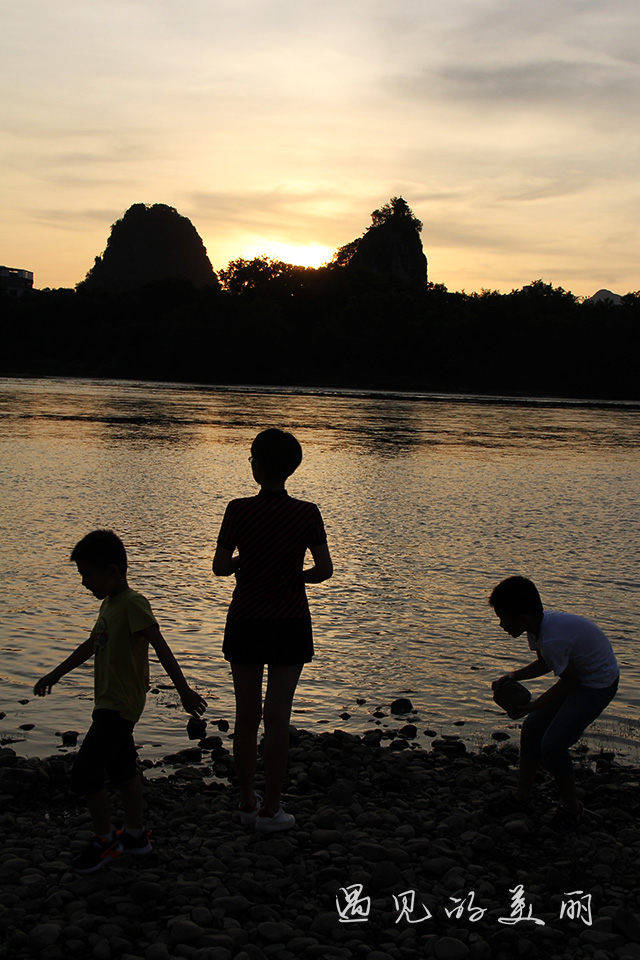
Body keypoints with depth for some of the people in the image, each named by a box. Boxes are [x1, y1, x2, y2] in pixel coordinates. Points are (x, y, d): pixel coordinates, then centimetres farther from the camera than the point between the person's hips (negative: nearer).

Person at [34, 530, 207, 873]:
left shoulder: (132, 603, -18)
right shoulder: (109, 604, 11)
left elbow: (160, 646, -24)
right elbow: (92, 645, 24)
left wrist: (184, 690, -30)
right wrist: (56, 674, 33)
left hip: (120, 706, -10)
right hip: (109, 703, 10)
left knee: (84, 774, -8)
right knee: (122, 770, 17)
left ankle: (104, 839, 8)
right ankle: (135, 835, 29)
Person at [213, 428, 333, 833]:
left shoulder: (239, 511, -10)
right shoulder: (307, 514, -8)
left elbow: (220, 567, -7)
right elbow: (325, 569, -9)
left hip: (246, 623, 0)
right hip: (291, 623, 0)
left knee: (247, 716, 12)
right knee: (278, 715, 5)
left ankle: (247, 802, 22)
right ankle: (271, 807, 9)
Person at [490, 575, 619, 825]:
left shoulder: (552, 640, -34)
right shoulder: (539, 623, -6)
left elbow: (569, 680, -20)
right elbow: (544, 664, 9)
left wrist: (534, 705, -15)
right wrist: (511, 677, -5)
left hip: (598, 685, -10)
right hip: (579, 677, 10)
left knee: (553, 744, -13)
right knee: (532, 728, 9)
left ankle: (570, 807, 6)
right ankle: (521, 794, 23)